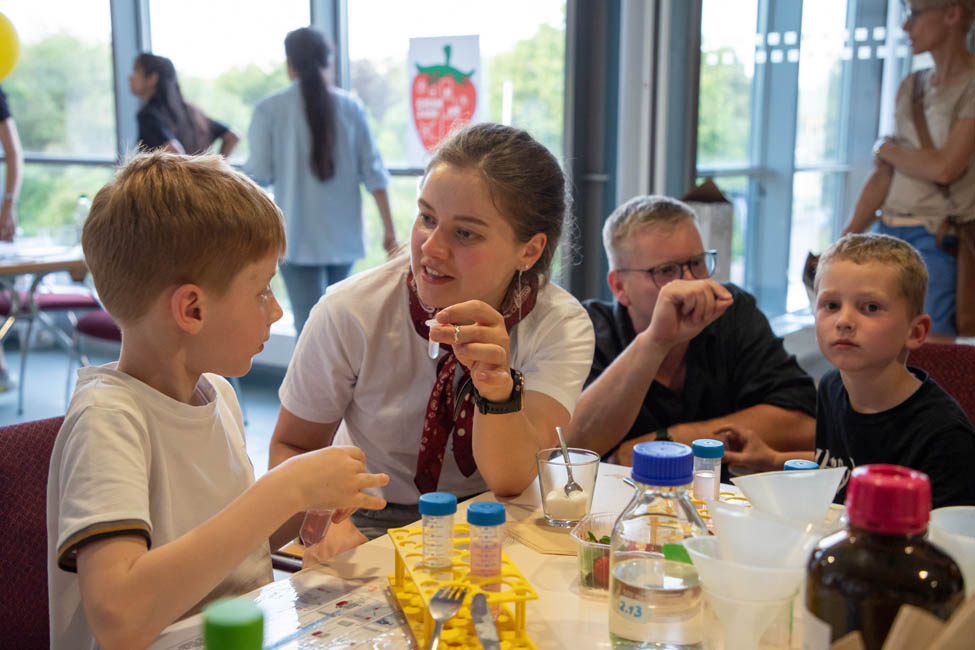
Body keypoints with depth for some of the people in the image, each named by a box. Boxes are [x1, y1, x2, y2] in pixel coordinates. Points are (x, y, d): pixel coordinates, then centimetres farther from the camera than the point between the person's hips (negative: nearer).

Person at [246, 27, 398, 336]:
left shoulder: (269, 109, -7)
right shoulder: (350, 106, 1)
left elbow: (260, 174, -6)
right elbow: (373, 172, -1)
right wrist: (389, 228, 2)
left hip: (298, 238, -4)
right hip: (344, 236, 4)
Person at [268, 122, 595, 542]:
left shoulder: (560, 326, -14)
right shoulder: (351, 312, -15)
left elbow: (513, 482, -23)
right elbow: (291, 446, -4)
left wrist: (498, 387, -42)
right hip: (370, 523, 0)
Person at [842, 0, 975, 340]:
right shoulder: (910, 87, 14)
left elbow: (944, 168, -16)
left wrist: (887, 149, 1)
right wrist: (844, 243, 6)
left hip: (937, 240, -6)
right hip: (888, 234, 7)